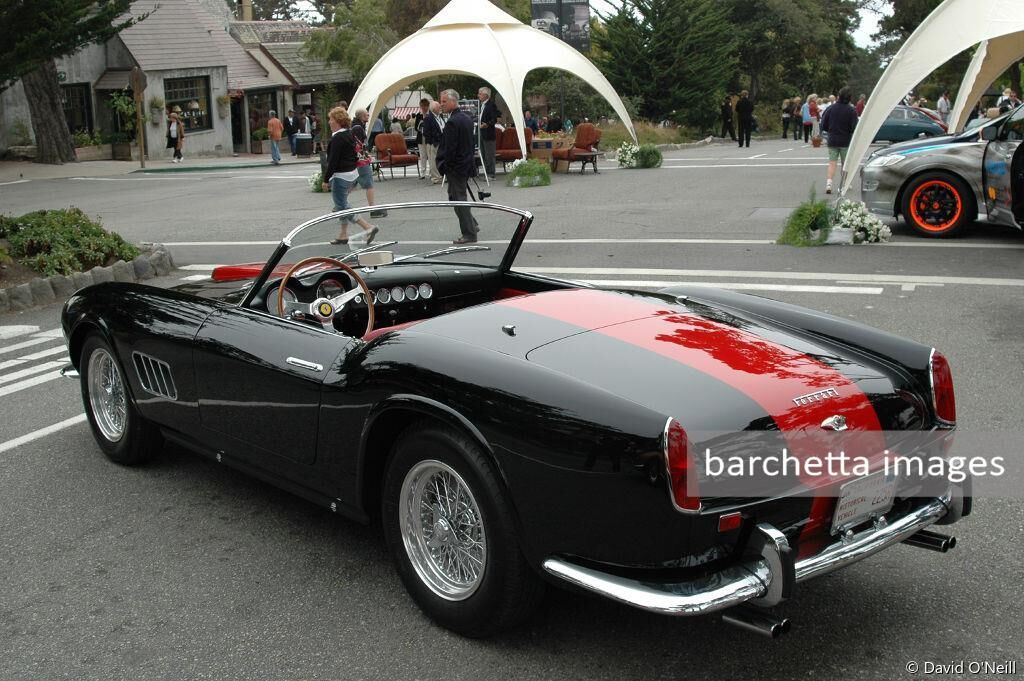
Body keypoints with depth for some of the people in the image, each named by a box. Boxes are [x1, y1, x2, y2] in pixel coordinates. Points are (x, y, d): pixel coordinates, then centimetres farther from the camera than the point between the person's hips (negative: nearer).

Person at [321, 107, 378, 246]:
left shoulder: (337, 138, -18)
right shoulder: (349, 134, 11)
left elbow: (333, 161, -20)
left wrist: (326, 179, -15)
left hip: (341, 176, -10)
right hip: (352, 173, 10)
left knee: (342, 206, -6)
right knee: (341, 204, 17)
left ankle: (368, 227, -14)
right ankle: (343, 235, 21)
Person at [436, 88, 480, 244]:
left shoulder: (452, 122, -20)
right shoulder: (466, 118, 10)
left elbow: (449, 148, -21)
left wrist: (443, 166, -12)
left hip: (456, 167, -9)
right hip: (467, 164, 10)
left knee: (458, 199, -2)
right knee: (458, 197, 20)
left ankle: (469, 234, 2)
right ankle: (472, 225, 23)